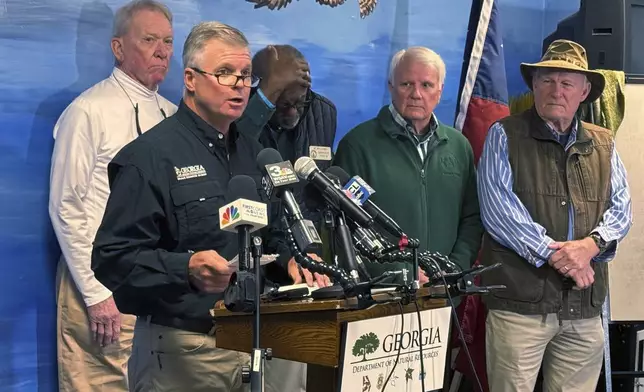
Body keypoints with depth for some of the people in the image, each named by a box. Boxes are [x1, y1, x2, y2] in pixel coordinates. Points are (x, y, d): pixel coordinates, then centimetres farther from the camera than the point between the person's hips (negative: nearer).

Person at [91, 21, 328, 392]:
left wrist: (291, 258, 4)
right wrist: (187, 269, -31)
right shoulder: (149, 156, -10)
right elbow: (112, 257, -18)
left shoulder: (254, 153, 14)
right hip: (182, 348, -6)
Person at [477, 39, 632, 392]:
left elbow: (621, 208, 10)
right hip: (520, 302, -4)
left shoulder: (603, 145, 16)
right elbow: (497, 207, -9)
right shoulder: (505, 135, 3)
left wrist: (591, 244, -11)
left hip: (584, 308, 4)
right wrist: (552, 252, -15)